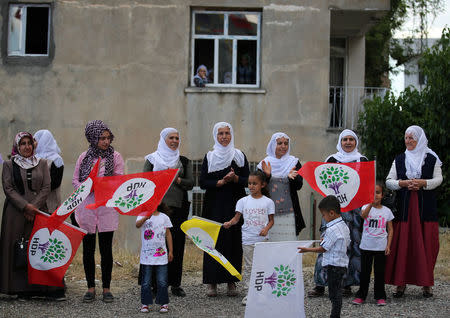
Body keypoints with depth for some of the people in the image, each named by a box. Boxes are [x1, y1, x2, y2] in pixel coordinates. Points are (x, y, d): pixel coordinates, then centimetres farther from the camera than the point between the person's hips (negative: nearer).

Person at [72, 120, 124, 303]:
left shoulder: (115, 157, 4)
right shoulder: (84, 157, 8)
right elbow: (75, 181, 8)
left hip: (107, 207, -1)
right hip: (86, 207, 1)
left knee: (106, 249, 1)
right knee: (88, 248, 5)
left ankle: (106, 288, 10)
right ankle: (90, 288, 14)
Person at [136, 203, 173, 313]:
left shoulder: (164, 217, 5)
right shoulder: (142, 216, -2)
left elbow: (168, 234, 10)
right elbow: (137, 225, -23)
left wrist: (170, 251, 9)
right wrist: (146, 217, -42)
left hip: (161, 255, 1)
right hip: (146, 255, -1)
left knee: (162, 281, 2)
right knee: (146, 281, 4)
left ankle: (164, 303, 11)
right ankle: (145, 303, 12)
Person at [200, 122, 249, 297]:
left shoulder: (239, 156, 9)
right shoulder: (209, 157, 7)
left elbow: (247, 180, 4)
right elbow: (203, 182, 0)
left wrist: (234, 178, -15)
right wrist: (221, 182, -14)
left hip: (235, 204, 1)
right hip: (214, 205, -1)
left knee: (233, 240, -2)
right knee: (214, 240, -5)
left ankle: (231, 282, 4)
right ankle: (212, 282, -1)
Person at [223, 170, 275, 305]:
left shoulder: (268, 202, 0)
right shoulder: (243, 201, 4)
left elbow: (271, 220, 4)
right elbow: (237, 218, 2)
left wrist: (266, 229, -15)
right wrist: (229, 223, -18)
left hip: (262, 239, -1)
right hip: (248, 239, 1)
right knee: (248, 266, 3)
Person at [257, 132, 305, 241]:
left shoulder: (294, 162, 8)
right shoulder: (265, 163, 9)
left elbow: (299, 186, 0)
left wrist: (291, 177, -20)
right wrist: (267, 175, -14)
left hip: (288, 212, 0)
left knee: (289, 242, -5)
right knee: (271, 241, -5)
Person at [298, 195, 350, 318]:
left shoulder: (332, 230, -20)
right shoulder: (344, 226, 8)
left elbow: (323, 248, -15)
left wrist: (307, 249, -3)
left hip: (334, 266, -9)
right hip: (343, 264, 9)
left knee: (334, 294, -3)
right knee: (337, 293, 15)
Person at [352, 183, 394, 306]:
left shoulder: (387, 211, 2)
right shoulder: (366, 207, -2)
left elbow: (390, 230, 6)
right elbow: (363, 215, -27)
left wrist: (388, 245, -3)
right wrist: (371, 203, -44)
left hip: (381, 247, 0)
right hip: (366, 245, 0)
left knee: (379, 272, 5)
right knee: (365, 271, 6)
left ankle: (380, 296, 14)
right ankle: (361, 295, 16)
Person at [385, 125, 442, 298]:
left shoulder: (431, 159, 6)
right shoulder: (399, 159, 12)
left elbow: (438, 179, 1)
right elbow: (389, 181, 8)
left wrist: (422, 183, -15)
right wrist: (403, 183, -10)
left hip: (425, 207, -1)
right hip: (404, 207, 2)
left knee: (426, 244, -3)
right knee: (402, 243, -4)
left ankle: (426, 284, 5)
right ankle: (401, 283, 0)